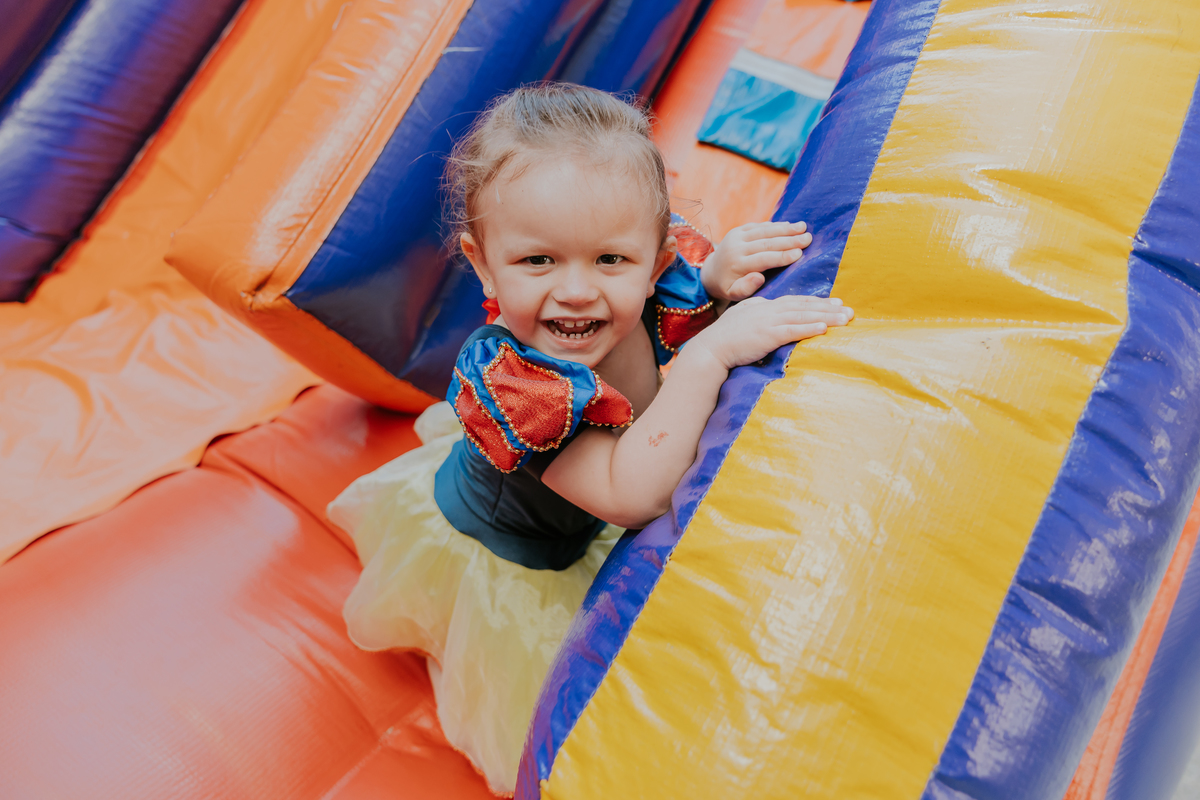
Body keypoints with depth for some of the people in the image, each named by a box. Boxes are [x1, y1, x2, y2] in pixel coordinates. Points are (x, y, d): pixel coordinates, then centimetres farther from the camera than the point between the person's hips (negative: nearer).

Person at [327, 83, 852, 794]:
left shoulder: (659, 284, -31)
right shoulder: (506, 377, -44)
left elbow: (692, 282, -6)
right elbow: (631, 494, -49)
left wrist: (722, 276, -32)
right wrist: (712, 353, -55)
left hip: (593, 540, 4)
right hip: (500, 559, -4)